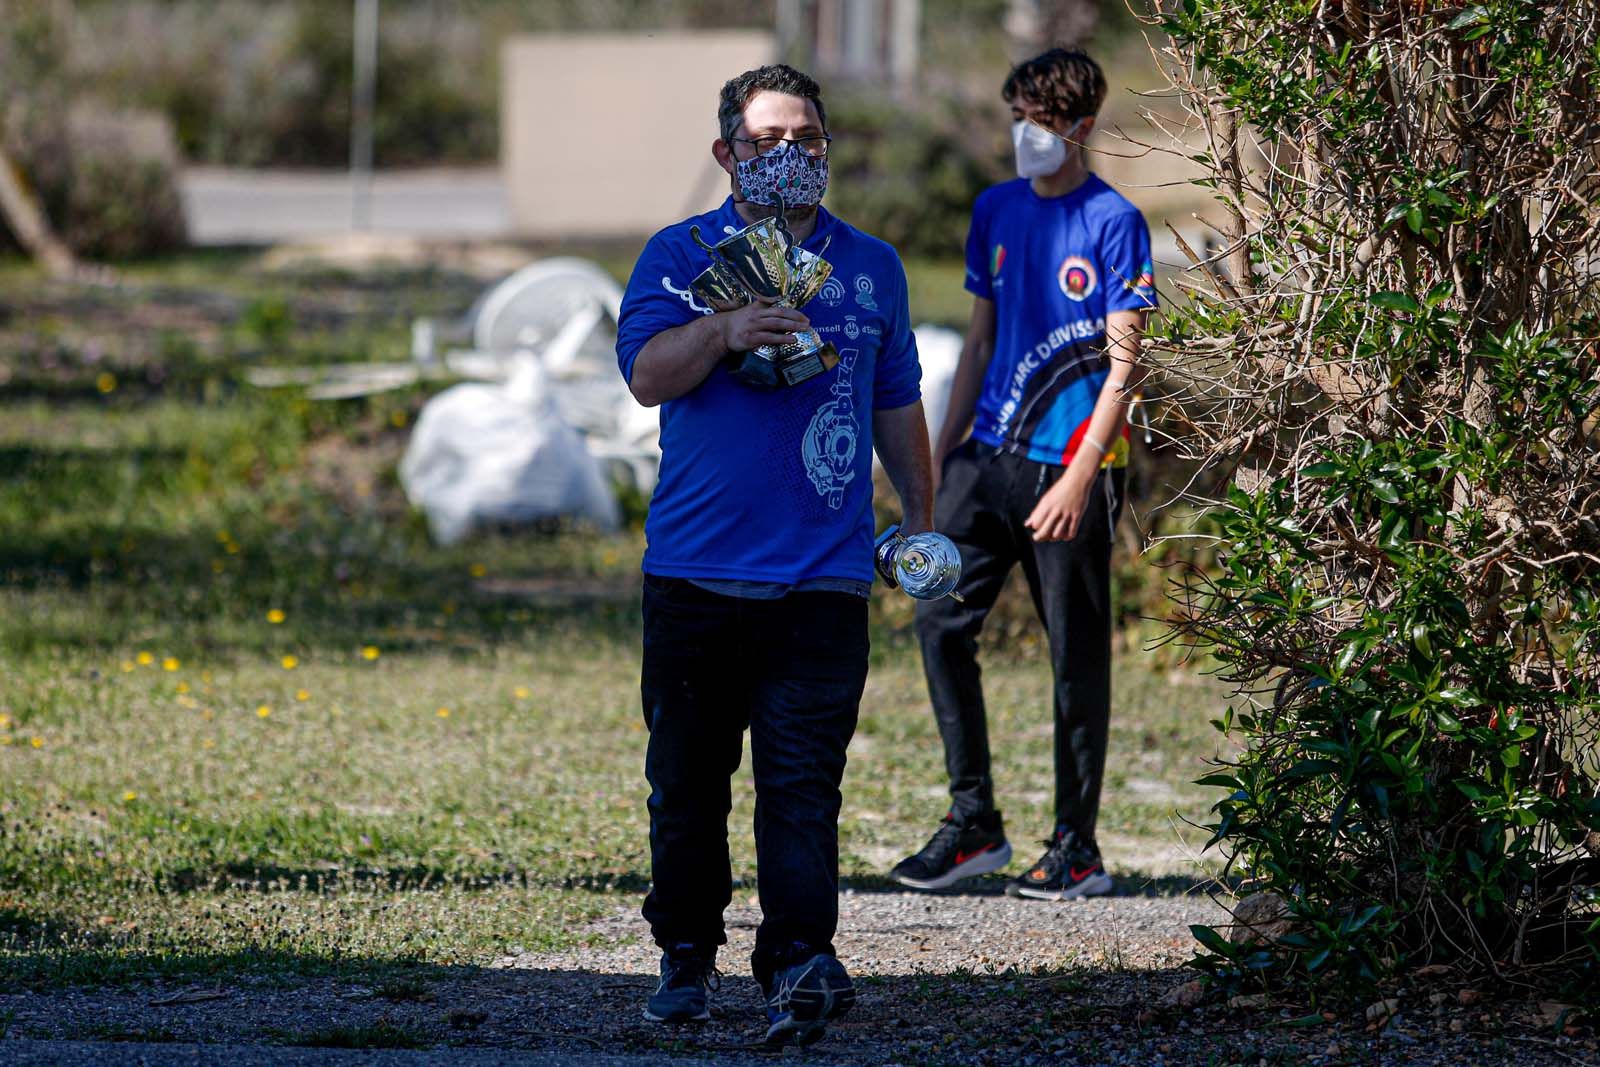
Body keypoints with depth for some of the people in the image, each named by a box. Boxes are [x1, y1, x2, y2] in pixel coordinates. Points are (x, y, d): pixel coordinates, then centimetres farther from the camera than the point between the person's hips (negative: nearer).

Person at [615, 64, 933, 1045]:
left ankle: (801, 961, -18)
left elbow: (898, 404, 22)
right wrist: (724, 331, -26)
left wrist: (921, 517, 20)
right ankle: (687, 954, 20)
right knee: (688, 778, 7)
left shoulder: (871, 267, 14)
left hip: (824, 575, 0)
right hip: (696, 568, 0)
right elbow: (646, 373, -9)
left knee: (803, 779, -10)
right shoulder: (681, 256, 5)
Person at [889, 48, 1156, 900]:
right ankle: (973, 822, 7)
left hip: (1069, 464, -6)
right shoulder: (996, 210, 12)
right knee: (941, 621, -2)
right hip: (990, 456, 6)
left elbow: (1122, 364, -10)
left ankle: (1077, 848, 7)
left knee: (1077, 656, 0)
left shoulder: (1113, 223, -7)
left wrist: (1080, 476, -18)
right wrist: (942, 452, 15)